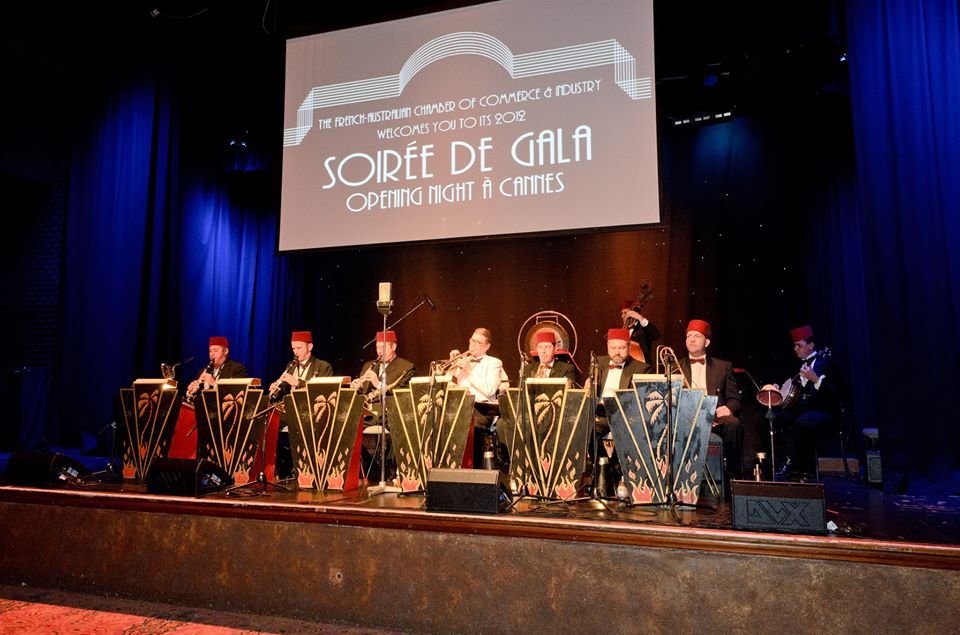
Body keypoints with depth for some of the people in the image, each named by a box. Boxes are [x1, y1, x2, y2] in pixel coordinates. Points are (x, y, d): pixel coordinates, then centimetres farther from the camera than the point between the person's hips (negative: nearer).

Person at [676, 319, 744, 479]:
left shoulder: (724, 366, 19)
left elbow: (734, 398, 13)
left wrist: (728, 408, -11)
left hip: (715, 418, 1)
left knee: (733, 424, -34)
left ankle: (733, 475, -19)